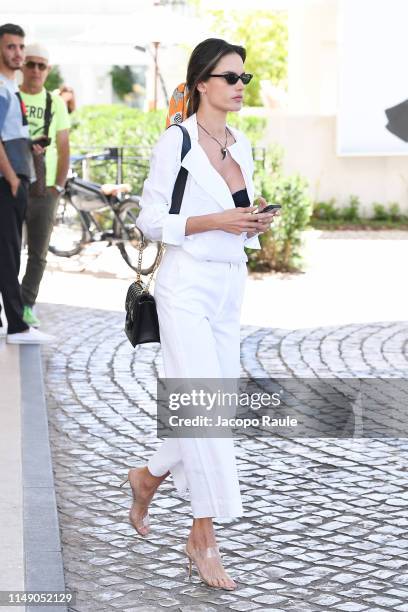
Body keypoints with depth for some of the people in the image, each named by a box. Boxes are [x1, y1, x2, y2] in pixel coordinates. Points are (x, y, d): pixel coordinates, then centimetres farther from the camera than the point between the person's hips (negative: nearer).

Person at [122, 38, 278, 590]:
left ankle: (149, 477, 35)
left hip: (230, 287, 7)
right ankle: (203, 539, -2)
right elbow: (150, 220, -9)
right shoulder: (176, 142, -9)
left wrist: (256, 223, -2)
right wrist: (213, 221, -18)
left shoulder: (242, 145, 12)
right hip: (188, 286, -7)